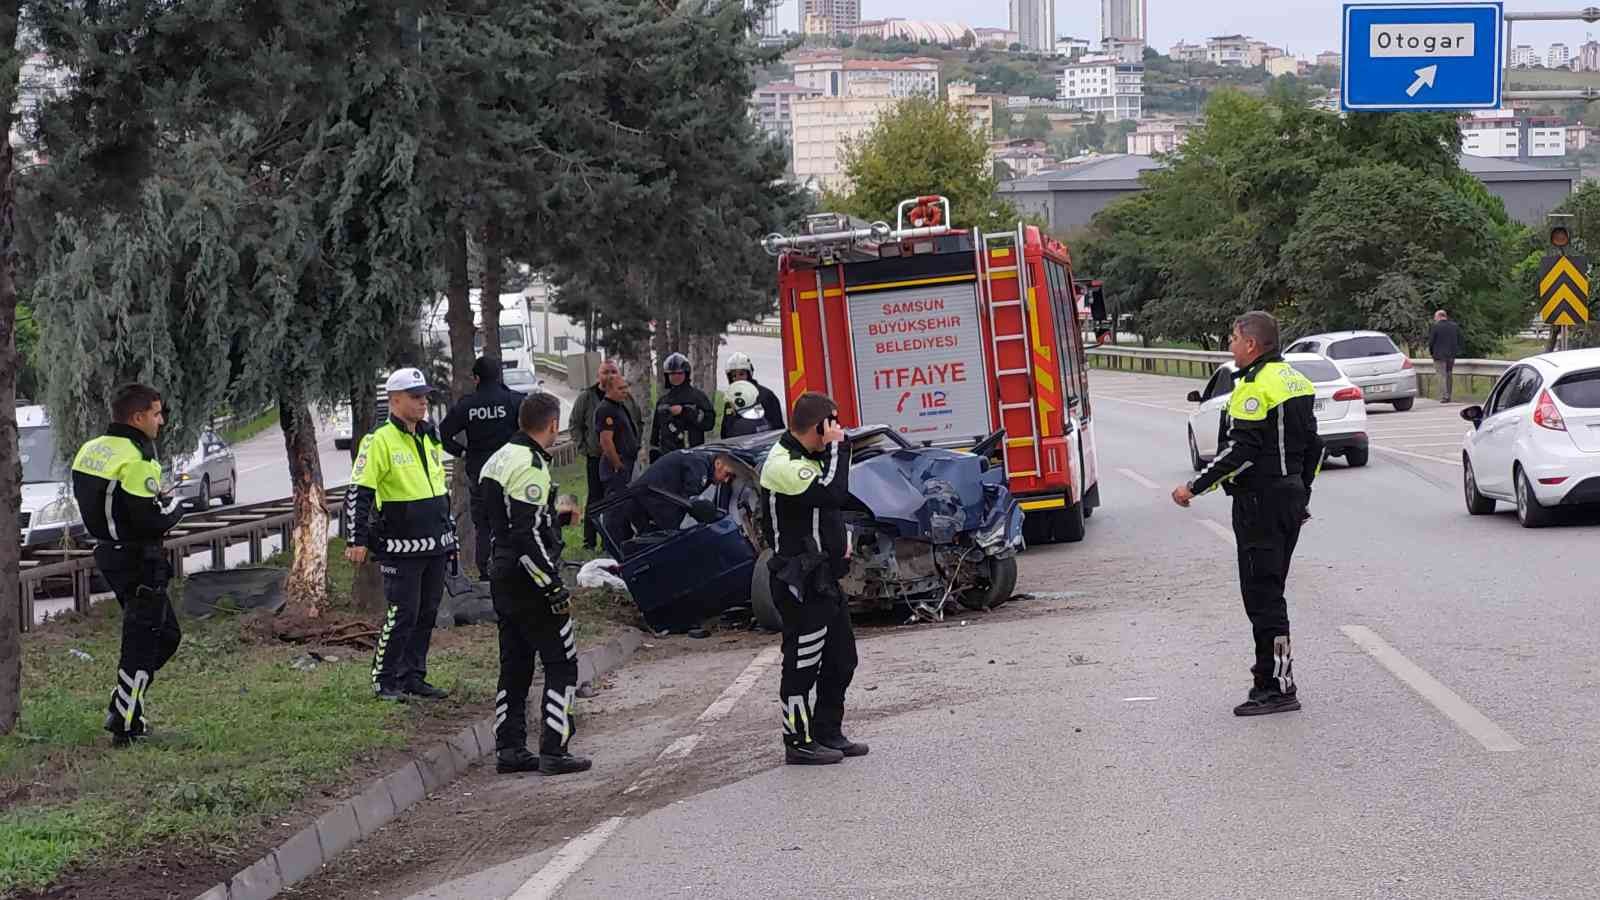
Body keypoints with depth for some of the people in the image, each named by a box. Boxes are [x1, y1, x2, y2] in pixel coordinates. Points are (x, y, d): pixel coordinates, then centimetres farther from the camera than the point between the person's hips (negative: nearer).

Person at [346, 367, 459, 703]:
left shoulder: (430, 439, 14)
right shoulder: (380, 442, -11)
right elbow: (360, 493, -13)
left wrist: (450, 536, 23)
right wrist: (357, 541, -17)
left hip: (435, 547, 7)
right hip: (401, 548, -7)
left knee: (427, 613, 10)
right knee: (402, 615, -6)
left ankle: (414, 678, 19)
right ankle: (385, 680, 5)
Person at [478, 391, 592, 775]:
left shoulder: (499, 460, 13)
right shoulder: (531, 466, -18)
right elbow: (528, 534, -23)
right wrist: (555, 588, -21)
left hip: (503, 578, 9)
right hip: (530, 580, -9)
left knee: (515, 664, 14)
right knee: (562, 663, -2)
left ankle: (508, 750, 16)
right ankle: (553, 750, -5)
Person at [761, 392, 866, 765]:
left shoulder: (807, 458, 14)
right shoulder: (783, 465, -19)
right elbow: (834, 493, -28)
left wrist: (839, 540, 12)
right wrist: (837, 447, -19)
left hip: (824, 577, 10)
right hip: (800, 583, -10)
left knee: (840, 660, 16)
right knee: (803, 664, -2)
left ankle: (828, 733, 25)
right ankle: (799, 741, 5)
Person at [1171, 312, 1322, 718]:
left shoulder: (1256, 386, -15)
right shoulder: (1295, 381, 15)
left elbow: (1242, 450, -22)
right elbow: (1312, 446, 19)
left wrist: (1195, 487, -18)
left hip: (1260, 501, -10)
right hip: (1291, 497, 10)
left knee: (1262, 596, -7)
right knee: (1271, 591, 16)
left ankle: (1278, 687, -8)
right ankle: (1273, 678, 20)